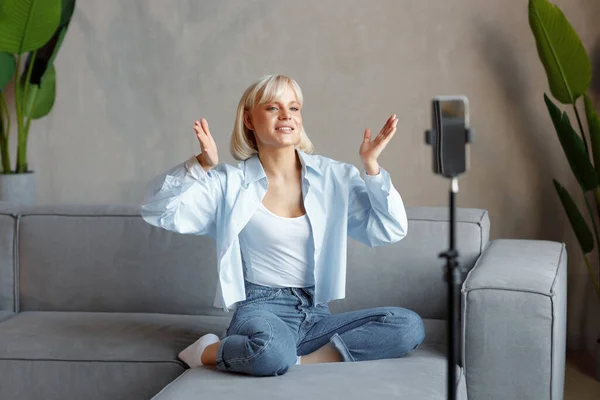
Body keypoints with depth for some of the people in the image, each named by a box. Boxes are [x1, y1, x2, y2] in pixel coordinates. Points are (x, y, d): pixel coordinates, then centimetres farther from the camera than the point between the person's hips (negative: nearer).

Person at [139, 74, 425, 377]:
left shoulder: (334, 176, 7)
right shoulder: (230, 182, 2)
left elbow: (391, 230, 3)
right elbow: (157, 212, -5)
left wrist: (371, 166, -7)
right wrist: (201, 165, -18)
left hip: (316, 315, 4)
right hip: (260, 309, -3)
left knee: (409, 325, -20)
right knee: (273, 349, -40)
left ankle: (297, 362, -20)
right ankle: (210, 353, -8)